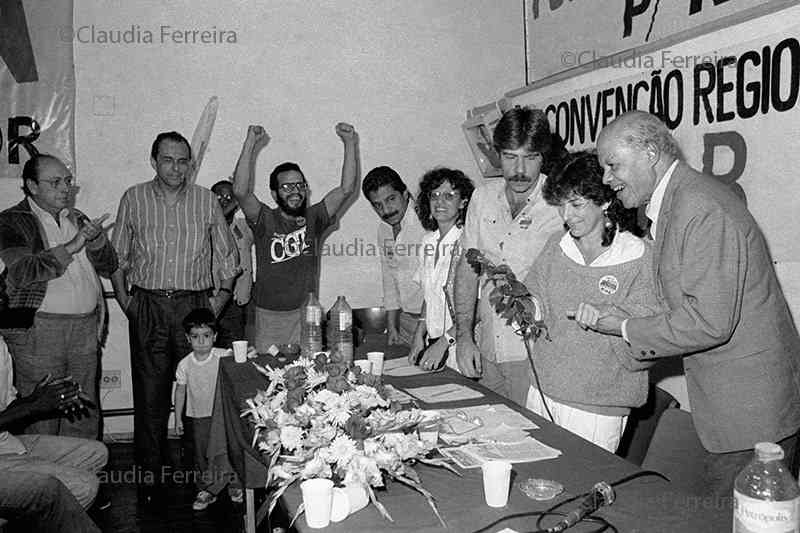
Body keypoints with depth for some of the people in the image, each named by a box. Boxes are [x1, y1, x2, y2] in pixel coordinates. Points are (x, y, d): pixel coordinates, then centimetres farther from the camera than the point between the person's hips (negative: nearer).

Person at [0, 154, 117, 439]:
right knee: (41, 419, 2)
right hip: (39, 329, -5)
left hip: (85, 328, 5)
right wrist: (70, 247, -20)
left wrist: (94, 239, -7)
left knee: (85, 414, 8)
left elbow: (109, 266, 13)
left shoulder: (77, 219, 17)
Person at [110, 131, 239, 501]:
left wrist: (222, 297, 3)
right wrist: (124, 300, 3)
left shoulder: (206, 200, 6)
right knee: (150, 392, 2)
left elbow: (227, 255, 12)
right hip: (148, 307, 0)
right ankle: (150, 473, 13)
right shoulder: (134, 199, 7)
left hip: (194, 305, 0)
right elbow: (117, 255, 12)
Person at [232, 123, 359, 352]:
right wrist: (250, 145, -22)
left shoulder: (314, 218, 4)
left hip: (306, 316, 1)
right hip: (268, 317, -1)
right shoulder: (265, 220, -1)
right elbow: (240, 191, -18)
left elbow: (347, 189, -4)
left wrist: (350, 144, -12)